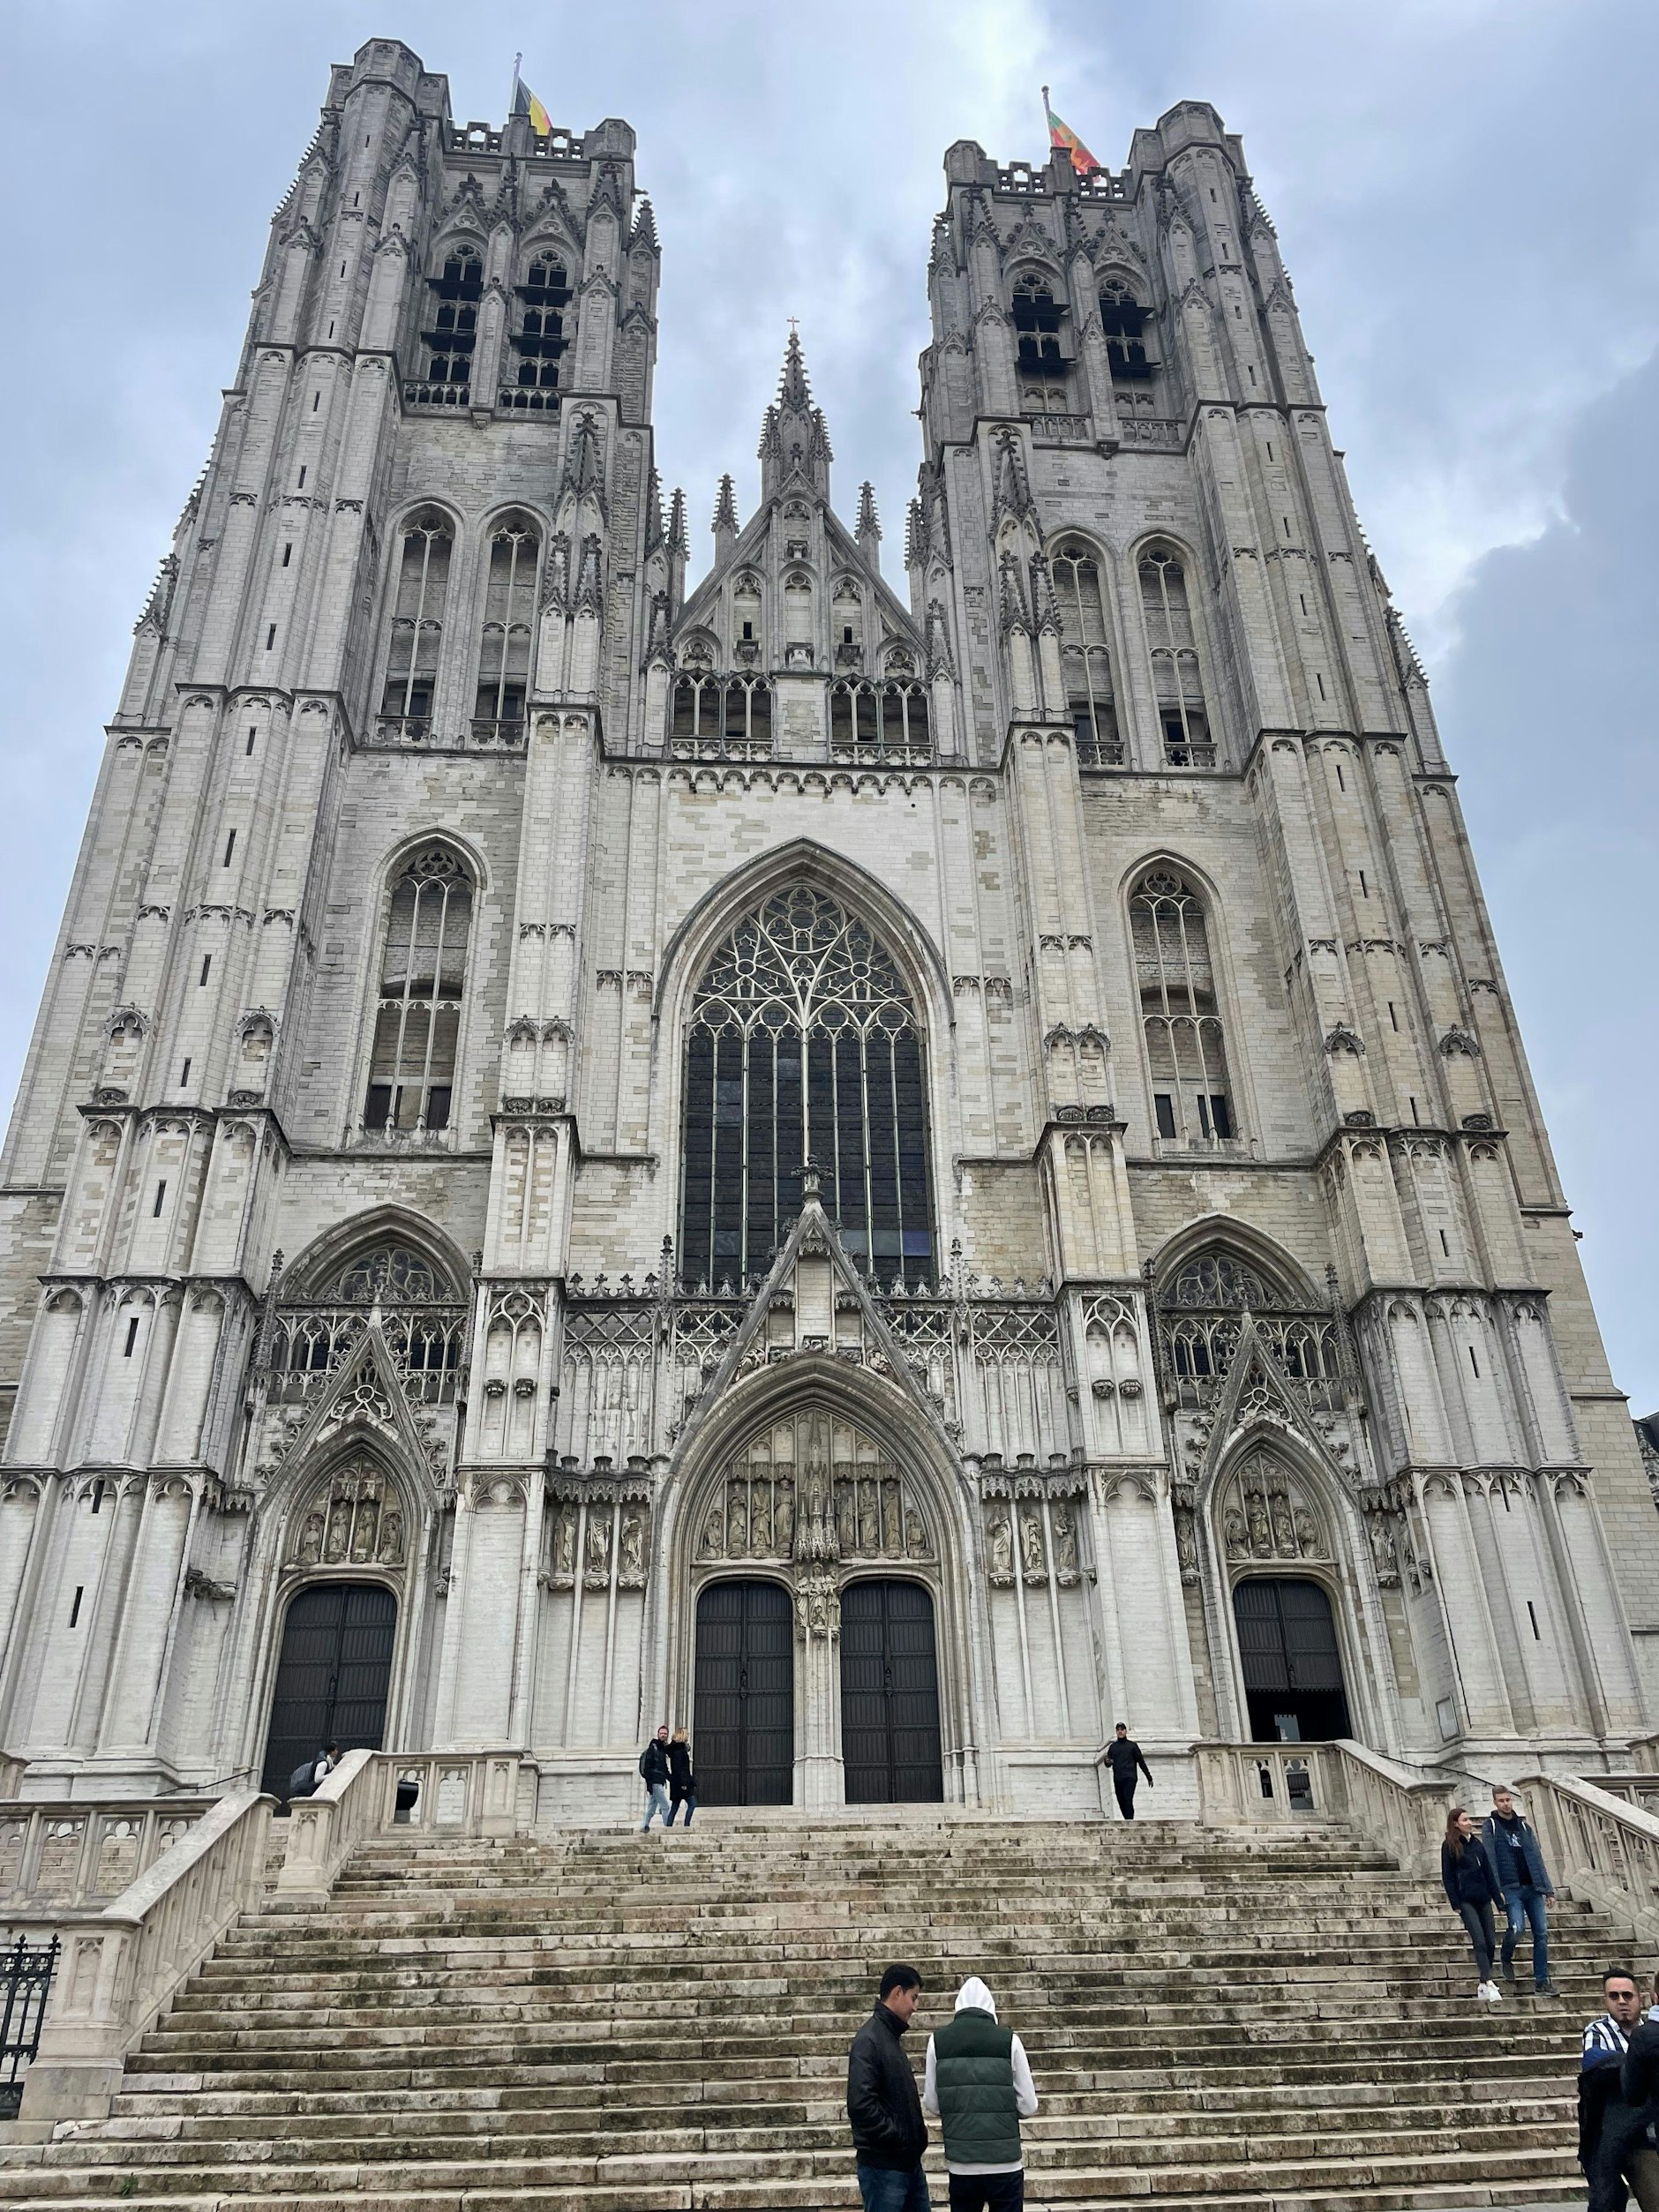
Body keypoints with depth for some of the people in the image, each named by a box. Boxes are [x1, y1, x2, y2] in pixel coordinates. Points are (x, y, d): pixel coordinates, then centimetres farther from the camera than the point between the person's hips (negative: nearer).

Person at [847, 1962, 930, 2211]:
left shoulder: (891, 2036, 14)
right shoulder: (869, 2040, -17)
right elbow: (860, 2105, -26)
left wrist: (915, 2131, 5)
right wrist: (898, 2137, -18)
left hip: (908, 2161, 9)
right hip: (883, 2165, -9)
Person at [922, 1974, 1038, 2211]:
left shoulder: (938, 2041, 0)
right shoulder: (1009, 2040, -5)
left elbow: (932, 2106, 2)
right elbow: (1028, 2106, -2)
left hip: (961, 2164, 1)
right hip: (1005, 2163, -1)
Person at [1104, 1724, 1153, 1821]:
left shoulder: (1132, 1745, 7)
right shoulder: (1113, 1747, 15)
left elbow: (1141, 1762, 8)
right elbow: (1108, 1764, 15)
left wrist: (1149, 1777, 6)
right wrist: (1107, 1762, -9)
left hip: (1130, 1779, -4)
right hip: (1117, 1780, 4)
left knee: (1128, 1801, -18)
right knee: (1122, 1804, 2)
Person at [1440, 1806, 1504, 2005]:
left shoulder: (1477, 1844, 13)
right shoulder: (1449, 1846, -3)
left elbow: (1488, 1872, 16)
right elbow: (1447, 1876, -5)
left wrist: (1497, 1895, 10)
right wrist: (1455, 1903, -10)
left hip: (1483, 1899, 6)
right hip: (1466, 1901, -6)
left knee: (1490, 1942, 3)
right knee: (1479, 1942, -14)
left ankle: (1484, 1986, 13)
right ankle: (1489, 1985, -18)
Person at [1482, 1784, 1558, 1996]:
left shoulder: (1524, 1825, 14)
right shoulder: (1491, 1827, 0)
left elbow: (1537, 1857, 13)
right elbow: (1490, 1861, -6)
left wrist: (1548, 1887, 6)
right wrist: (1496, 1890, -14)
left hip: (1532, 1887, 4)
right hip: (1510, 1889, -4)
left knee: (1541, 1932, 0)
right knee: (1517, 1926, -19)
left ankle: (1542, 1981, 8)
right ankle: (1506, 1960, 10)